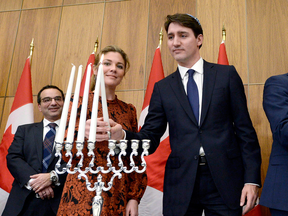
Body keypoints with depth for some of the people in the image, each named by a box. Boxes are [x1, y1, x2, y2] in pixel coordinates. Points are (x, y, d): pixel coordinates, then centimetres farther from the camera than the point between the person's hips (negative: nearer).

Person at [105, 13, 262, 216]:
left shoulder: (226, 74, 4)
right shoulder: (162, 88, 8)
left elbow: (245, 129, 2)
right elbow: (150, 138, 3)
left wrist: (251, 179, -5)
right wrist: (123, 135, -18)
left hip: (224, 180, -1)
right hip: (181, 183, 1)